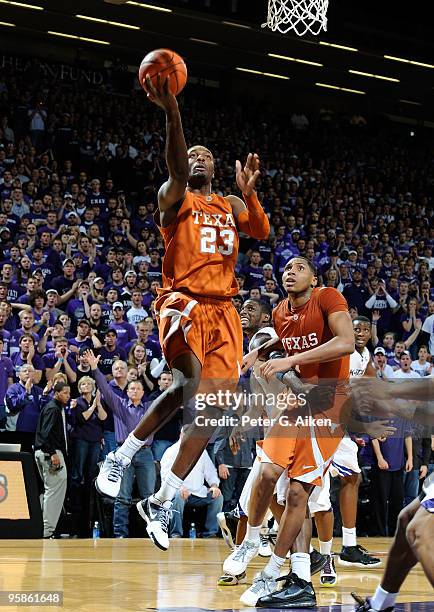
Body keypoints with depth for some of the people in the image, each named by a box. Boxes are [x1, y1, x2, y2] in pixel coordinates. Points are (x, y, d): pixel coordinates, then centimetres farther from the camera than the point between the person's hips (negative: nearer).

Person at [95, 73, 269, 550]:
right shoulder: (175, 198, 6)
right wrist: (171, 112, -33)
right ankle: (120, 457, -13)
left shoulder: (232, 205, 22)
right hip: (183, 302, -6)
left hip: (223, 310, 6)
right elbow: (176, 168, -18)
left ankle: (159, 503, 6)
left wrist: (248, 194, -13)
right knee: (190, 382, -32)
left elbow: (262, 233, 4)